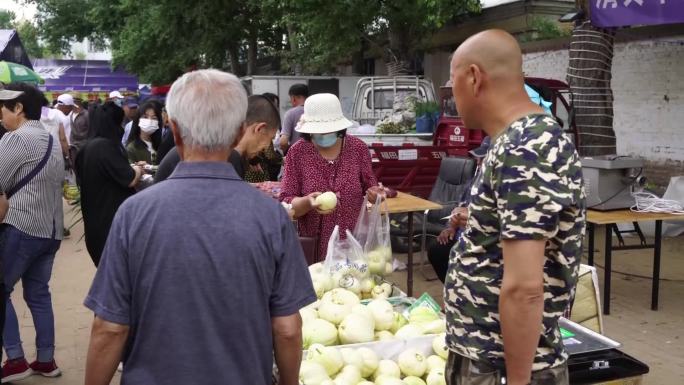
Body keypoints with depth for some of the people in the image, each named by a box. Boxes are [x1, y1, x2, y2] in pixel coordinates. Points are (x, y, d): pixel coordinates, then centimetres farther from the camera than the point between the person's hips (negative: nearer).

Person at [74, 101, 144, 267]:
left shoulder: (87, 147, 8)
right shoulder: (105, 145, -20)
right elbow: (130, 179, -21)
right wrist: (138, 170, 2)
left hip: (95, 220, 9)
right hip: (112, 219, -9)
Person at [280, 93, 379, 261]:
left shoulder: (358, 148, -3)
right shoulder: (297, 152, -6)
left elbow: (369, 188, 7)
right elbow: (286, 204, -8)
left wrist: (376, 194, -15)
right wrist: (307, 202, -28)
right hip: (314, 245, -1)